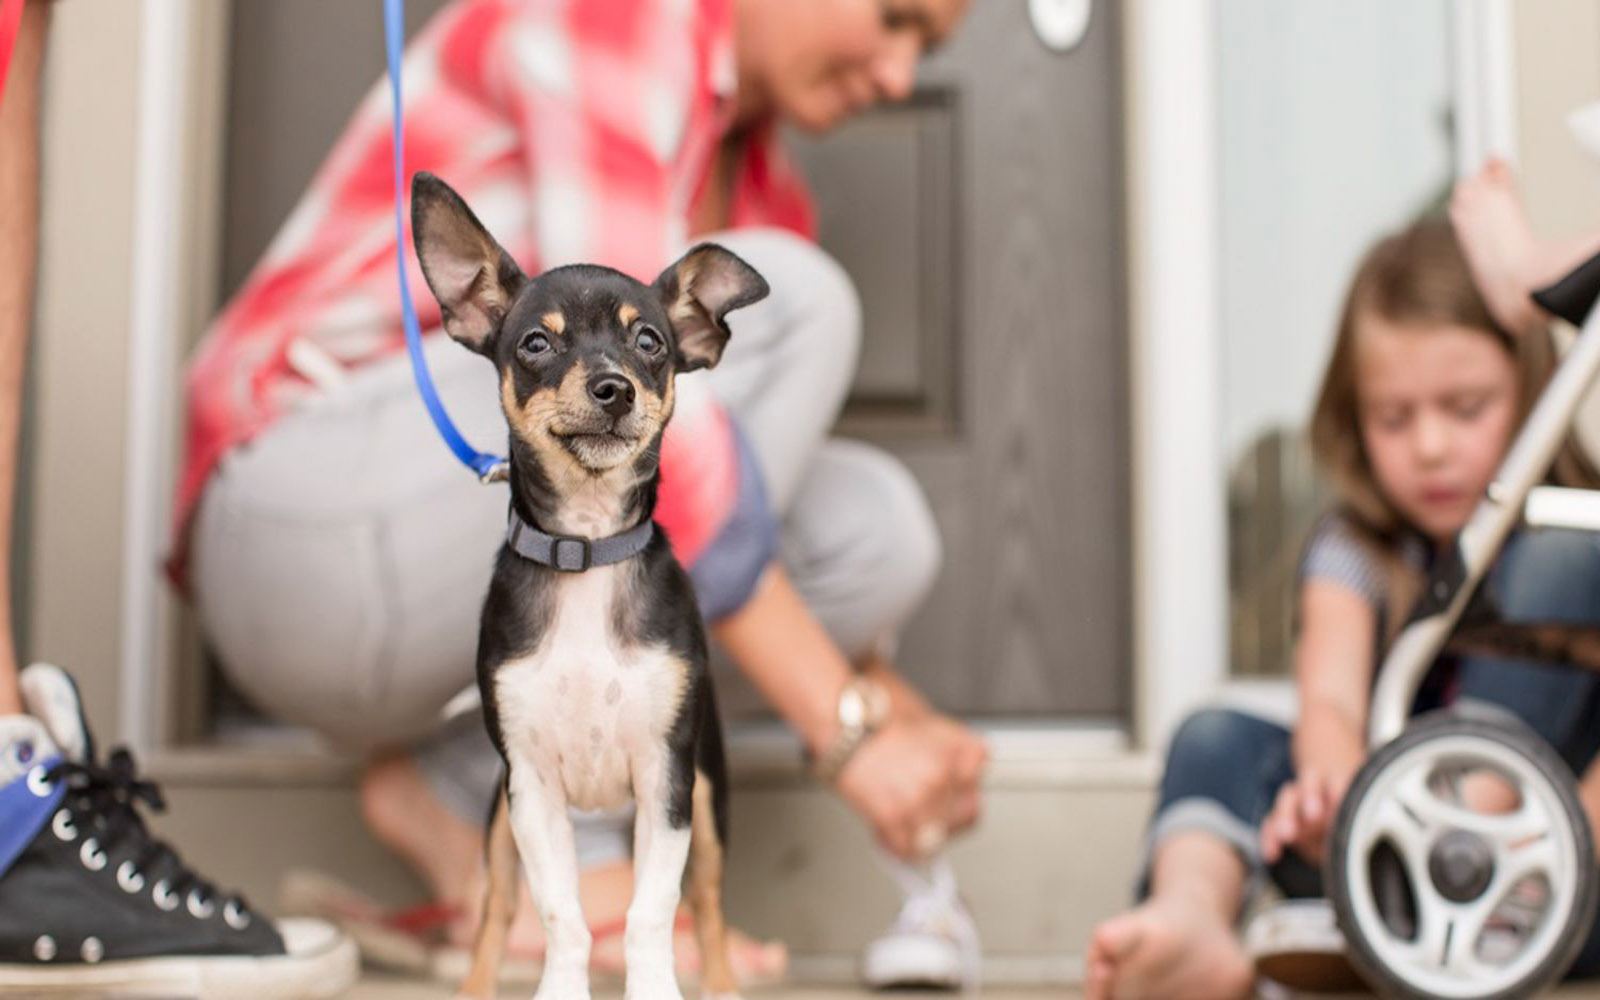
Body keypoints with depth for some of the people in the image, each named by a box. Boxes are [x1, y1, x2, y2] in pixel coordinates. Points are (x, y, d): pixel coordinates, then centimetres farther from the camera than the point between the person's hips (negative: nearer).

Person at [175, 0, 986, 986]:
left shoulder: (763, 192, 15)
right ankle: (561, 836, -16)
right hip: (320, 531, -8)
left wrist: (890, 699, -2)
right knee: (788, 310, -17)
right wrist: (849, 727, -23)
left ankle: (456, 790, -3)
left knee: (877, 524, -8)